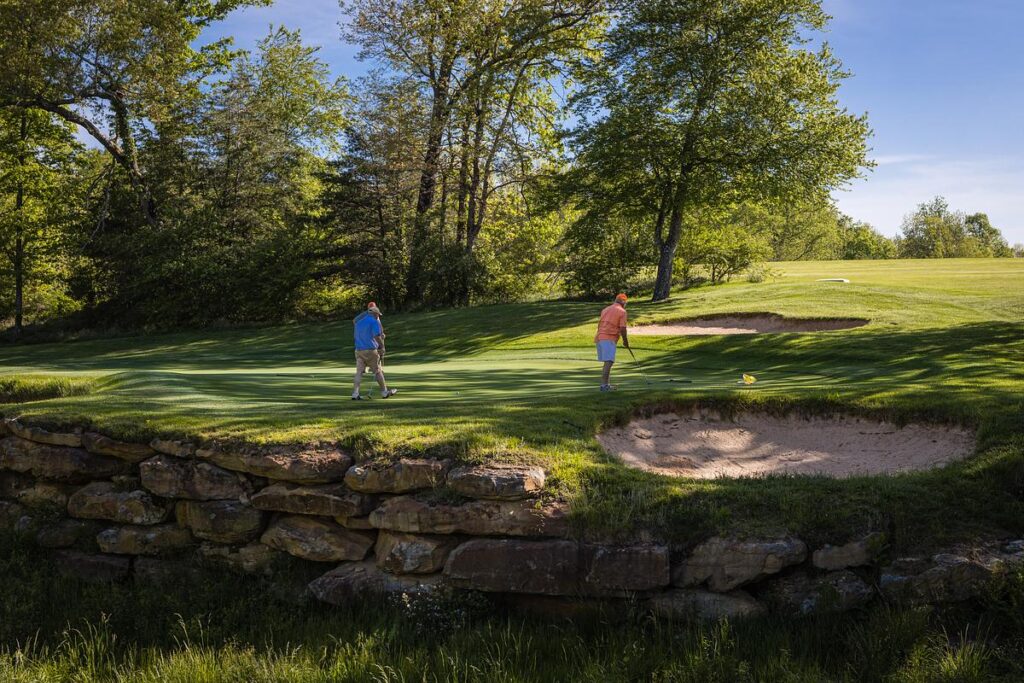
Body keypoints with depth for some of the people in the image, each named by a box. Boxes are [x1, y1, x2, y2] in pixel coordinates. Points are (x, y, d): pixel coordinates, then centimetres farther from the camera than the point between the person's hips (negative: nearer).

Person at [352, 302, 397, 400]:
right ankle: (384, 392, 15)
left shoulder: (358, 321, 15)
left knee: (359, 372, 2)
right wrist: (381, 348, -2)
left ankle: (355, 394, -8)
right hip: (370, 350, -6)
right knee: (378, 371, 5)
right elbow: (377, 336, -14)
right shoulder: (374, 321, -6)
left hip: (358, 350, 6)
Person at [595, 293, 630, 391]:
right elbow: (622, 329, -7)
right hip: (609, 338, -8)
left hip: (599, 337, 8)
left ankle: (606, 384, 17)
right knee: (609, 362, -13)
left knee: (608, 362, 16)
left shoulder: (605, 309, 21)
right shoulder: (622, 311, -1)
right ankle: (604, 385, -22)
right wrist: (625, 341, 6)